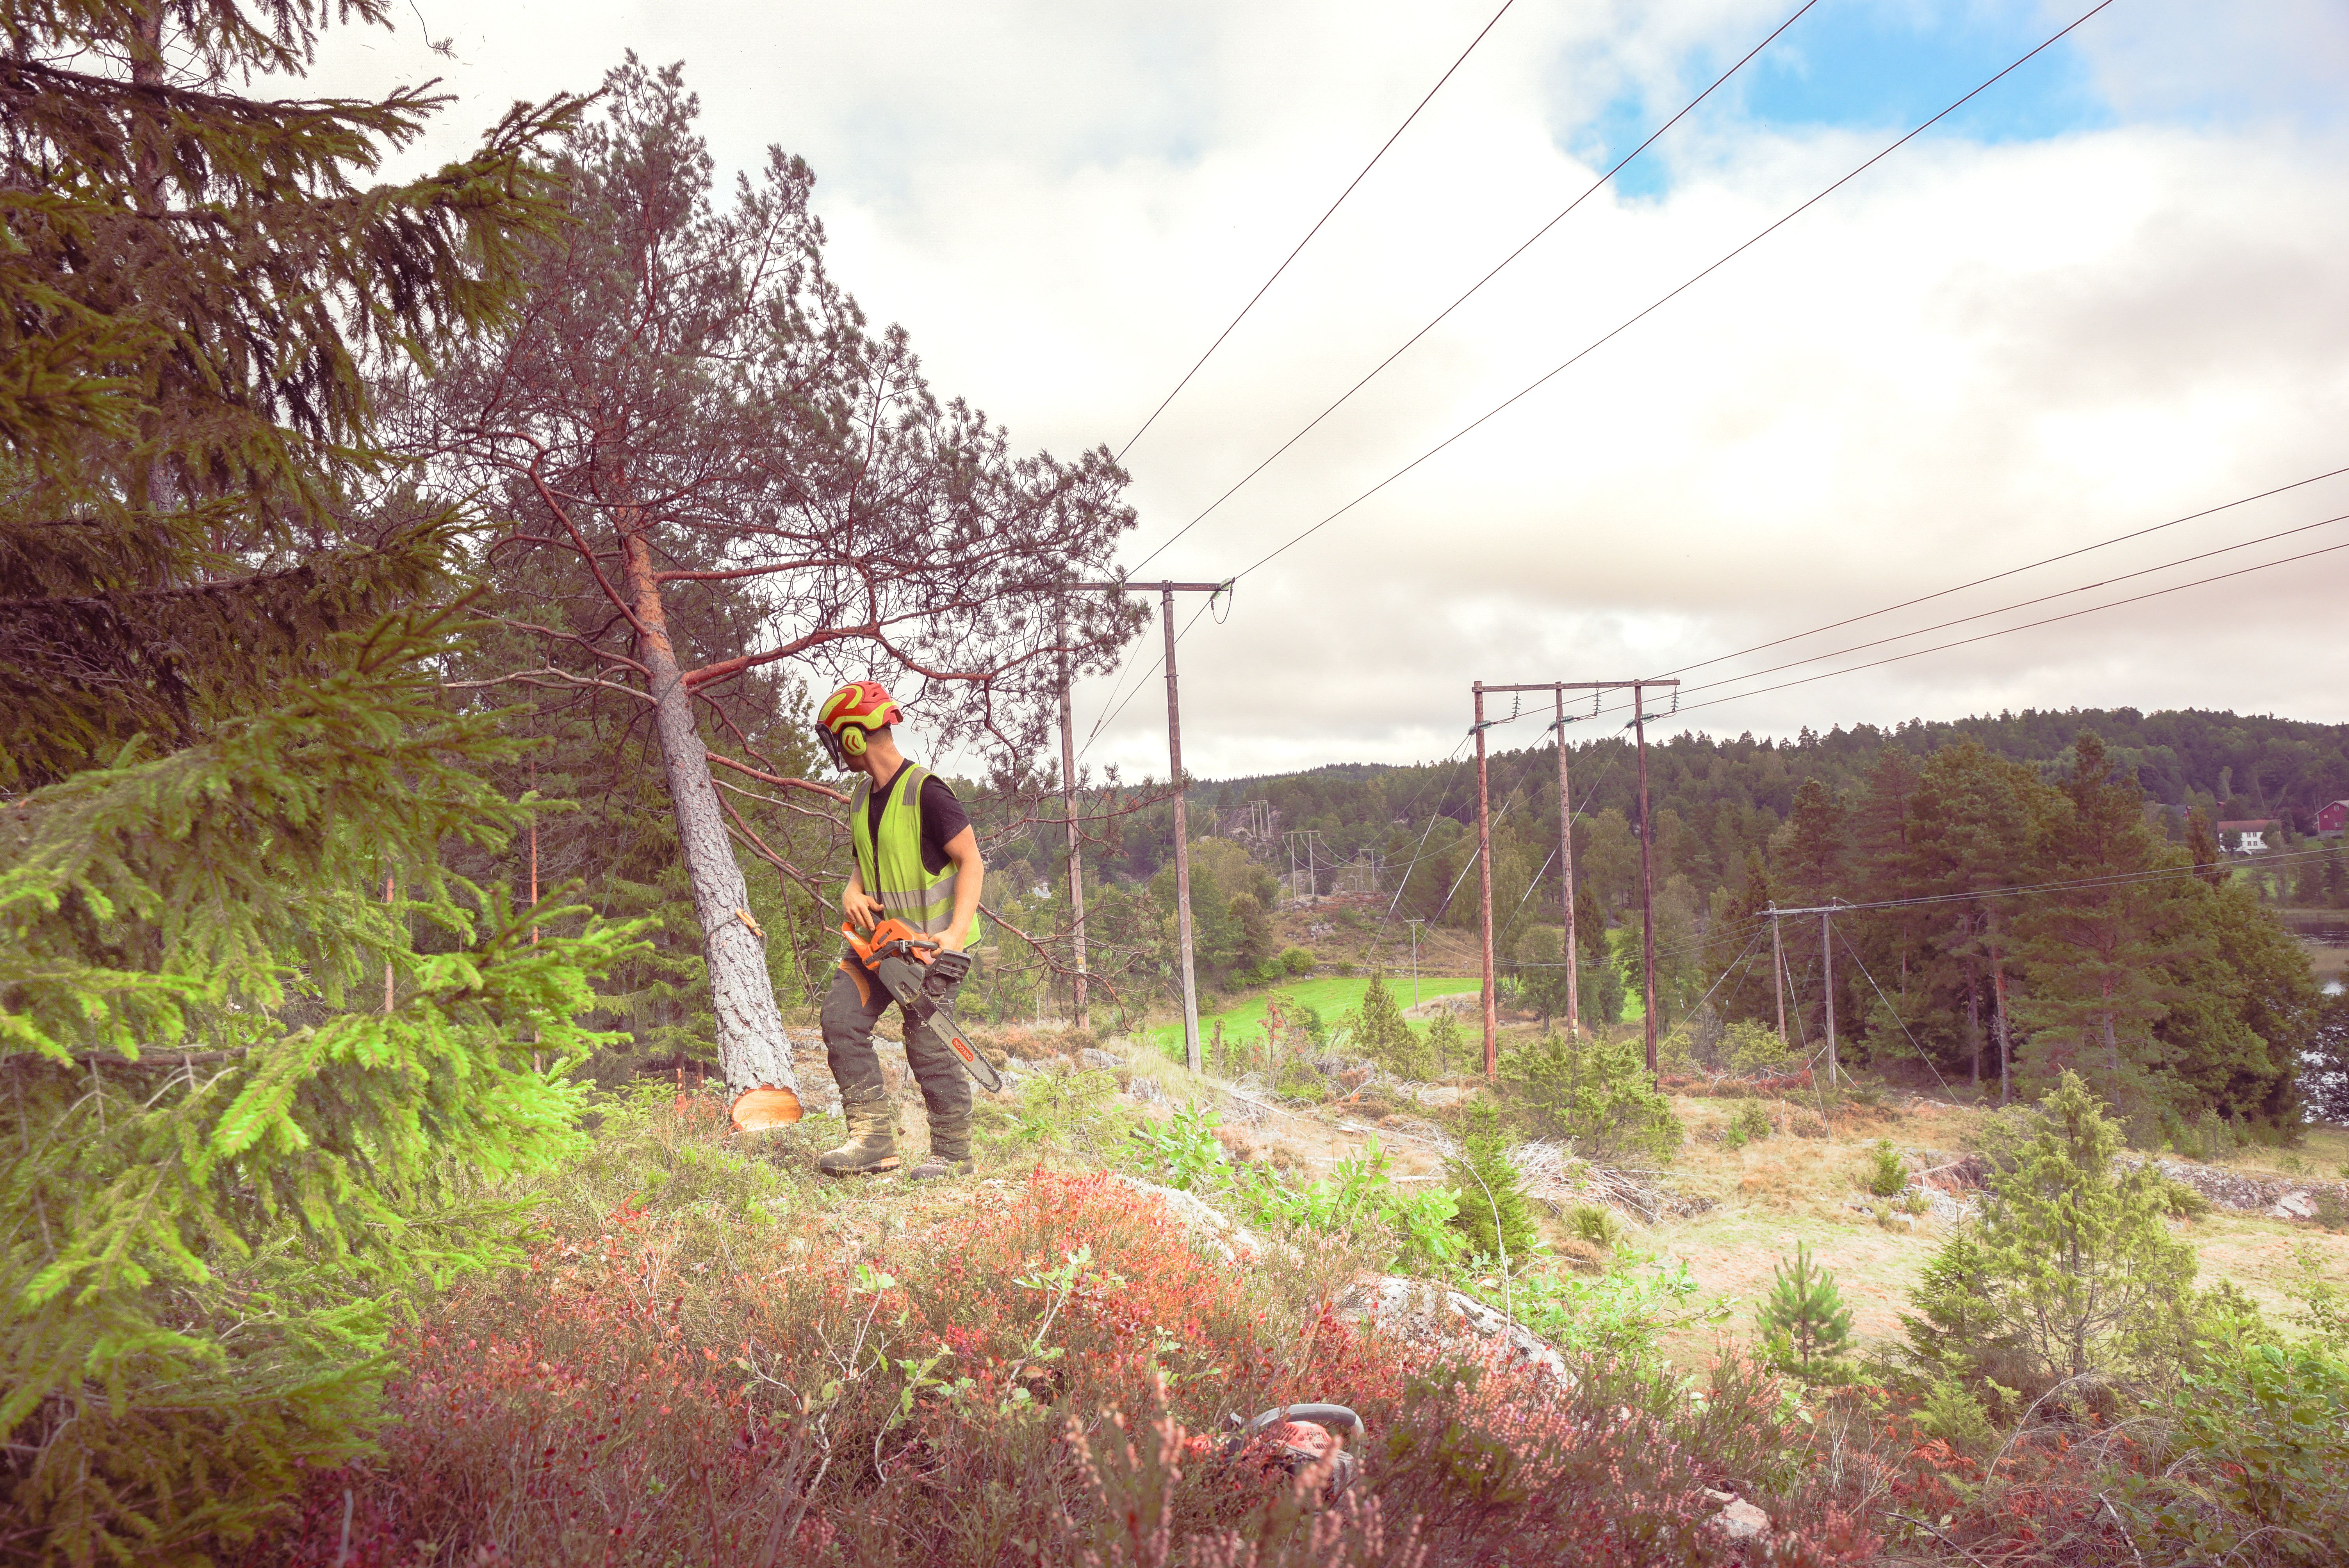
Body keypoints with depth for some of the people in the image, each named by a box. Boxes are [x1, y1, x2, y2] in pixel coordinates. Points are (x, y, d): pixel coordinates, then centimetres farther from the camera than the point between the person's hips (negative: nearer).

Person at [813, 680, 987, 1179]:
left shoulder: (925, 792, -16)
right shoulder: (861, 798, 10)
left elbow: (972, 862, -16)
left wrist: (955, 933, -26)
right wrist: (853, 891, -3)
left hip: (931, 941, -8)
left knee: (927, 1043, -6)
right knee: (841, 1017, -7)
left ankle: (953, 1152, 10)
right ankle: (875, 1138, -6)